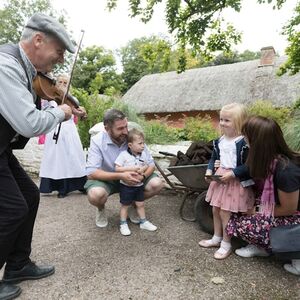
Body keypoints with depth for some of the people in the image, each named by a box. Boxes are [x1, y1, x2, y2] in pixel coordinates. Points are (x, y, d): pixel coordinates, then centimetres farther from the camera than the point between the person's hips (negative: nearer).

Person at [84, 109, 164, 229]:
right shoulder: (97, 140, -21)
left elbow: (150, 164, -10)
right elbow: (91, 172, -27)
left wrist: (142, 176, -33)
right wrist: (120, 176, -38)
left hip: (130, 177, 3)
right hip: (107, 179, -2)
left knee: (157, 184, -19)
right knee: (95, 194, -35)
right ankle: (101, 209, 6)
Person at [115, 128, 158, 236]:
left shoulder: (144, 154, -3)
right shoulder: (123, 154, -17)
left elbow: (151, 165, 7)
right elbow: (117, 168, -20)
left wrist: (143, 169, -13)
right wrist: (131, 168, -26)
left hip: (139, 185, 4)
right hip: (126, 185, -4)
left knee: (140, 204, 16)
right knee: (125, 205, 10)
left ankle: (143, 222, 32)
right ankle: (123, 224, 24)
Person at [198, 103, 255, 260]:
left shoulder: (244, 142, -17)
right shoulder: (220, 141, 5)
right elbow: (213, 158, 14)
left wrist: (232, 174, -24)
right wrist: (209, 170, -2)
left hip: (236, 182, -7)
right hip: (220, 178, 8)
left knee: (225, 213, -1)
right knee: (216, 210, 16)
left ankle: (226, 244, 20)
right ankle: (217, 238, 37)